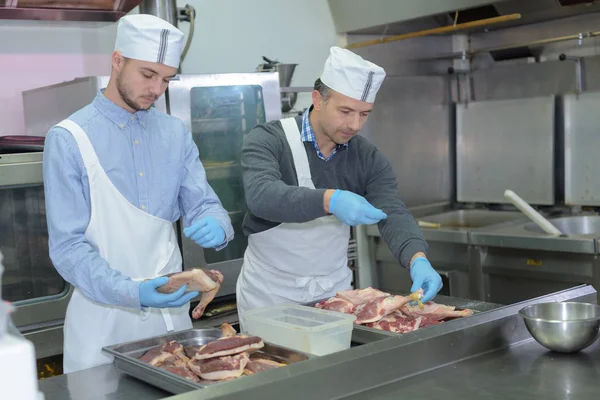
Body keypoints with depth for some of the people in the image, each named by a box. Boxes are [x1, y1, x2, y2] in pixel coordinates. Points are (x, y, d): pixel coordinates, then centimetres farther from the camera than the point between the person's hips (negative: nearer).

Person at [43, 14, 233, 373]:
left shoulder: (176, 134, 5)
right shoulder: (69, 139, -10)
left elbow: (202, 204, 5)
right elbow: (67, 245, -13)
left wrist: (215, 225, -20)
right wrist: (132, 293, -27)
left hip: (172, 309, 4)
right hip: (104, 317, -4)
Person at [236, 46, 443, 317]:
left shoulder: (368, 158, -3)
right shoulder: (267, 140, -14)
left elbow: (393, 213, -15)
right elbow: (261, 196, -32)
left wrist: (418, 259, -35)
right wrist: (329, 200, -46)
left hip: (336, 290, 4)